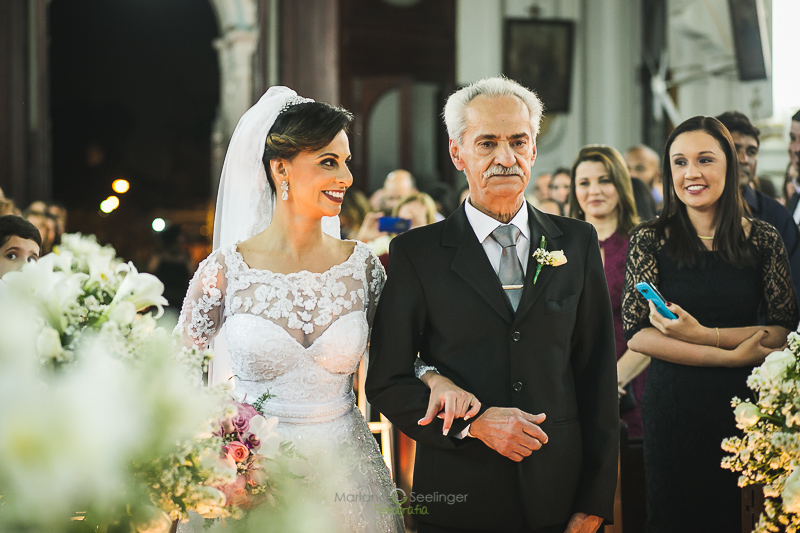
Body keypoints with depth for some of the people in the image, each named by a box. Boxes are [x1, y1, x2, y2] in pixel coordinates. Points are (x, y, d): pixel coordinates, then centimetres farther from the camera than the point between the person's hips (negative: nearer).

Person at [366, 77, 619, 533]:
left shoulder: (578, 243, 5)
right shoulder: (416, 253, -1)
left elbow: (598, 377, 5)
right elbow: (387, 383, -2)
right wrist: (473, 423, -16)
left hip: (559, 496, 2)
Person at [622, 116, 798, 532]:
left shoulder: (763, 239, 1)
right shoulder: (649, 240, -2)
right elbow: (636, 334, -9)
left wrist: (702, 334, -16)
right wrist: (731, 355, -15)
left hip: (743, 404, 1)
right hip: (672, 405, -1)